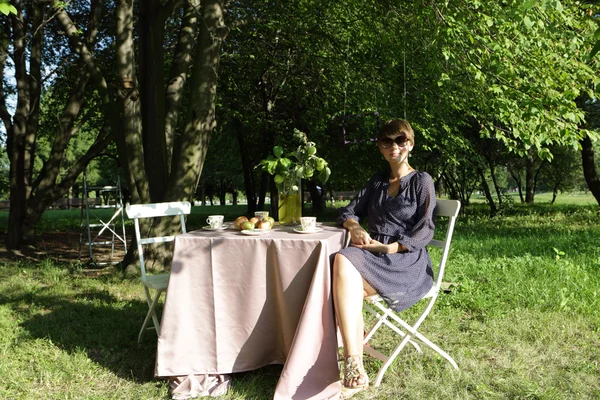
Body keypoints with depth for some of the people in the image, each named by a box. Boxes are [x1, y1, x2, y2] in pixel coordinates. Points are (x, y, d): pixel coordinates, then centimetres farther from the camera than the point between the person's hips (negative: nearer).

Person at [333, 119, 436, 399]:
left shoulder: (421, 181, 6)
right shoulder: (377, 182, 23)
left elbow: (425, 231, -4)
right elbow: (349, 211, 17)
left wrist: (387, 247, -18)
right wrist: (354, 228, -8)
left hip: (406, 261, -5)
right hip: (375, 256, 5)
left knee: (345, 264, -35)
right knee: (342, 262, -34)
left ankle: (353, 371, -37)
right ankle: (355, 370, -34)